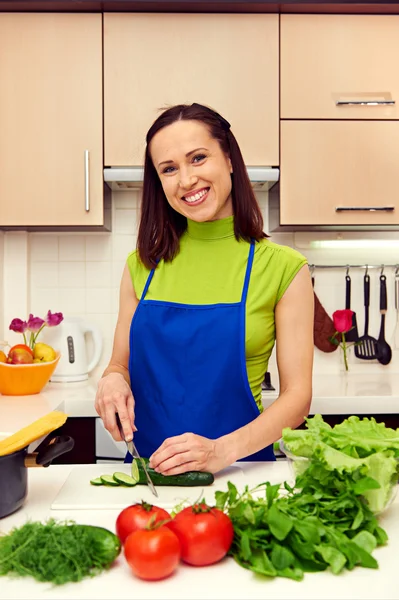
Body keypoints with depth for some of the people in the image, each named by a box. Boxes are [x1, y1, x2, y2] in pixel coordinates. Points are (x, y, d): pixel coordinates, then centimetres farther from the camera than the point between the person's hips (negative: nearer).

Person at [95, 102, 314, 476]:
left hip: (238, 467, -2)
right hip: (148, 468, 3)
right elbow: (121, 365, 12)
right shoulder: (142, 266, 4)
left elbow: (297, 396, -5)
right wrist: (112, 380, -9)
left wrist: (222, 450, -18)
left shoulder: (283, 268, -4)